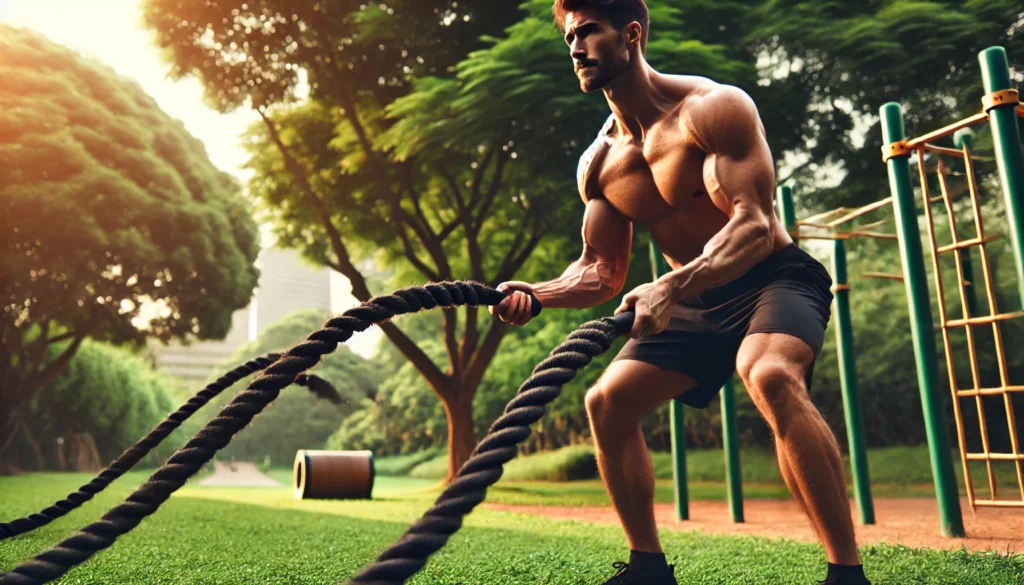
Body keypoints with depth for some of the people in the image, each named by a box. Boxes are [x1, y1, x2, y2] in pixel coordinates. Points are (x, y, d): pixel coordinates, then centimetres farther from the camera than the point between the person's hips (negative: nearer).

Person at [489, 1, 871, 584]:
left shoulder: (714, 107, -17)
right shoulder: (599, 164, 1)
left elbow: (753, 225, -28)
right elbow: (602, 272, 3)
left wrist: (671, 287, -44)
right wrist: (537, 294, -17)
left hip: (773, 279, -6)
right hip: (695, 301, 7)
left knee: (772, 377, -37)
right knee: (607, 402, -2)